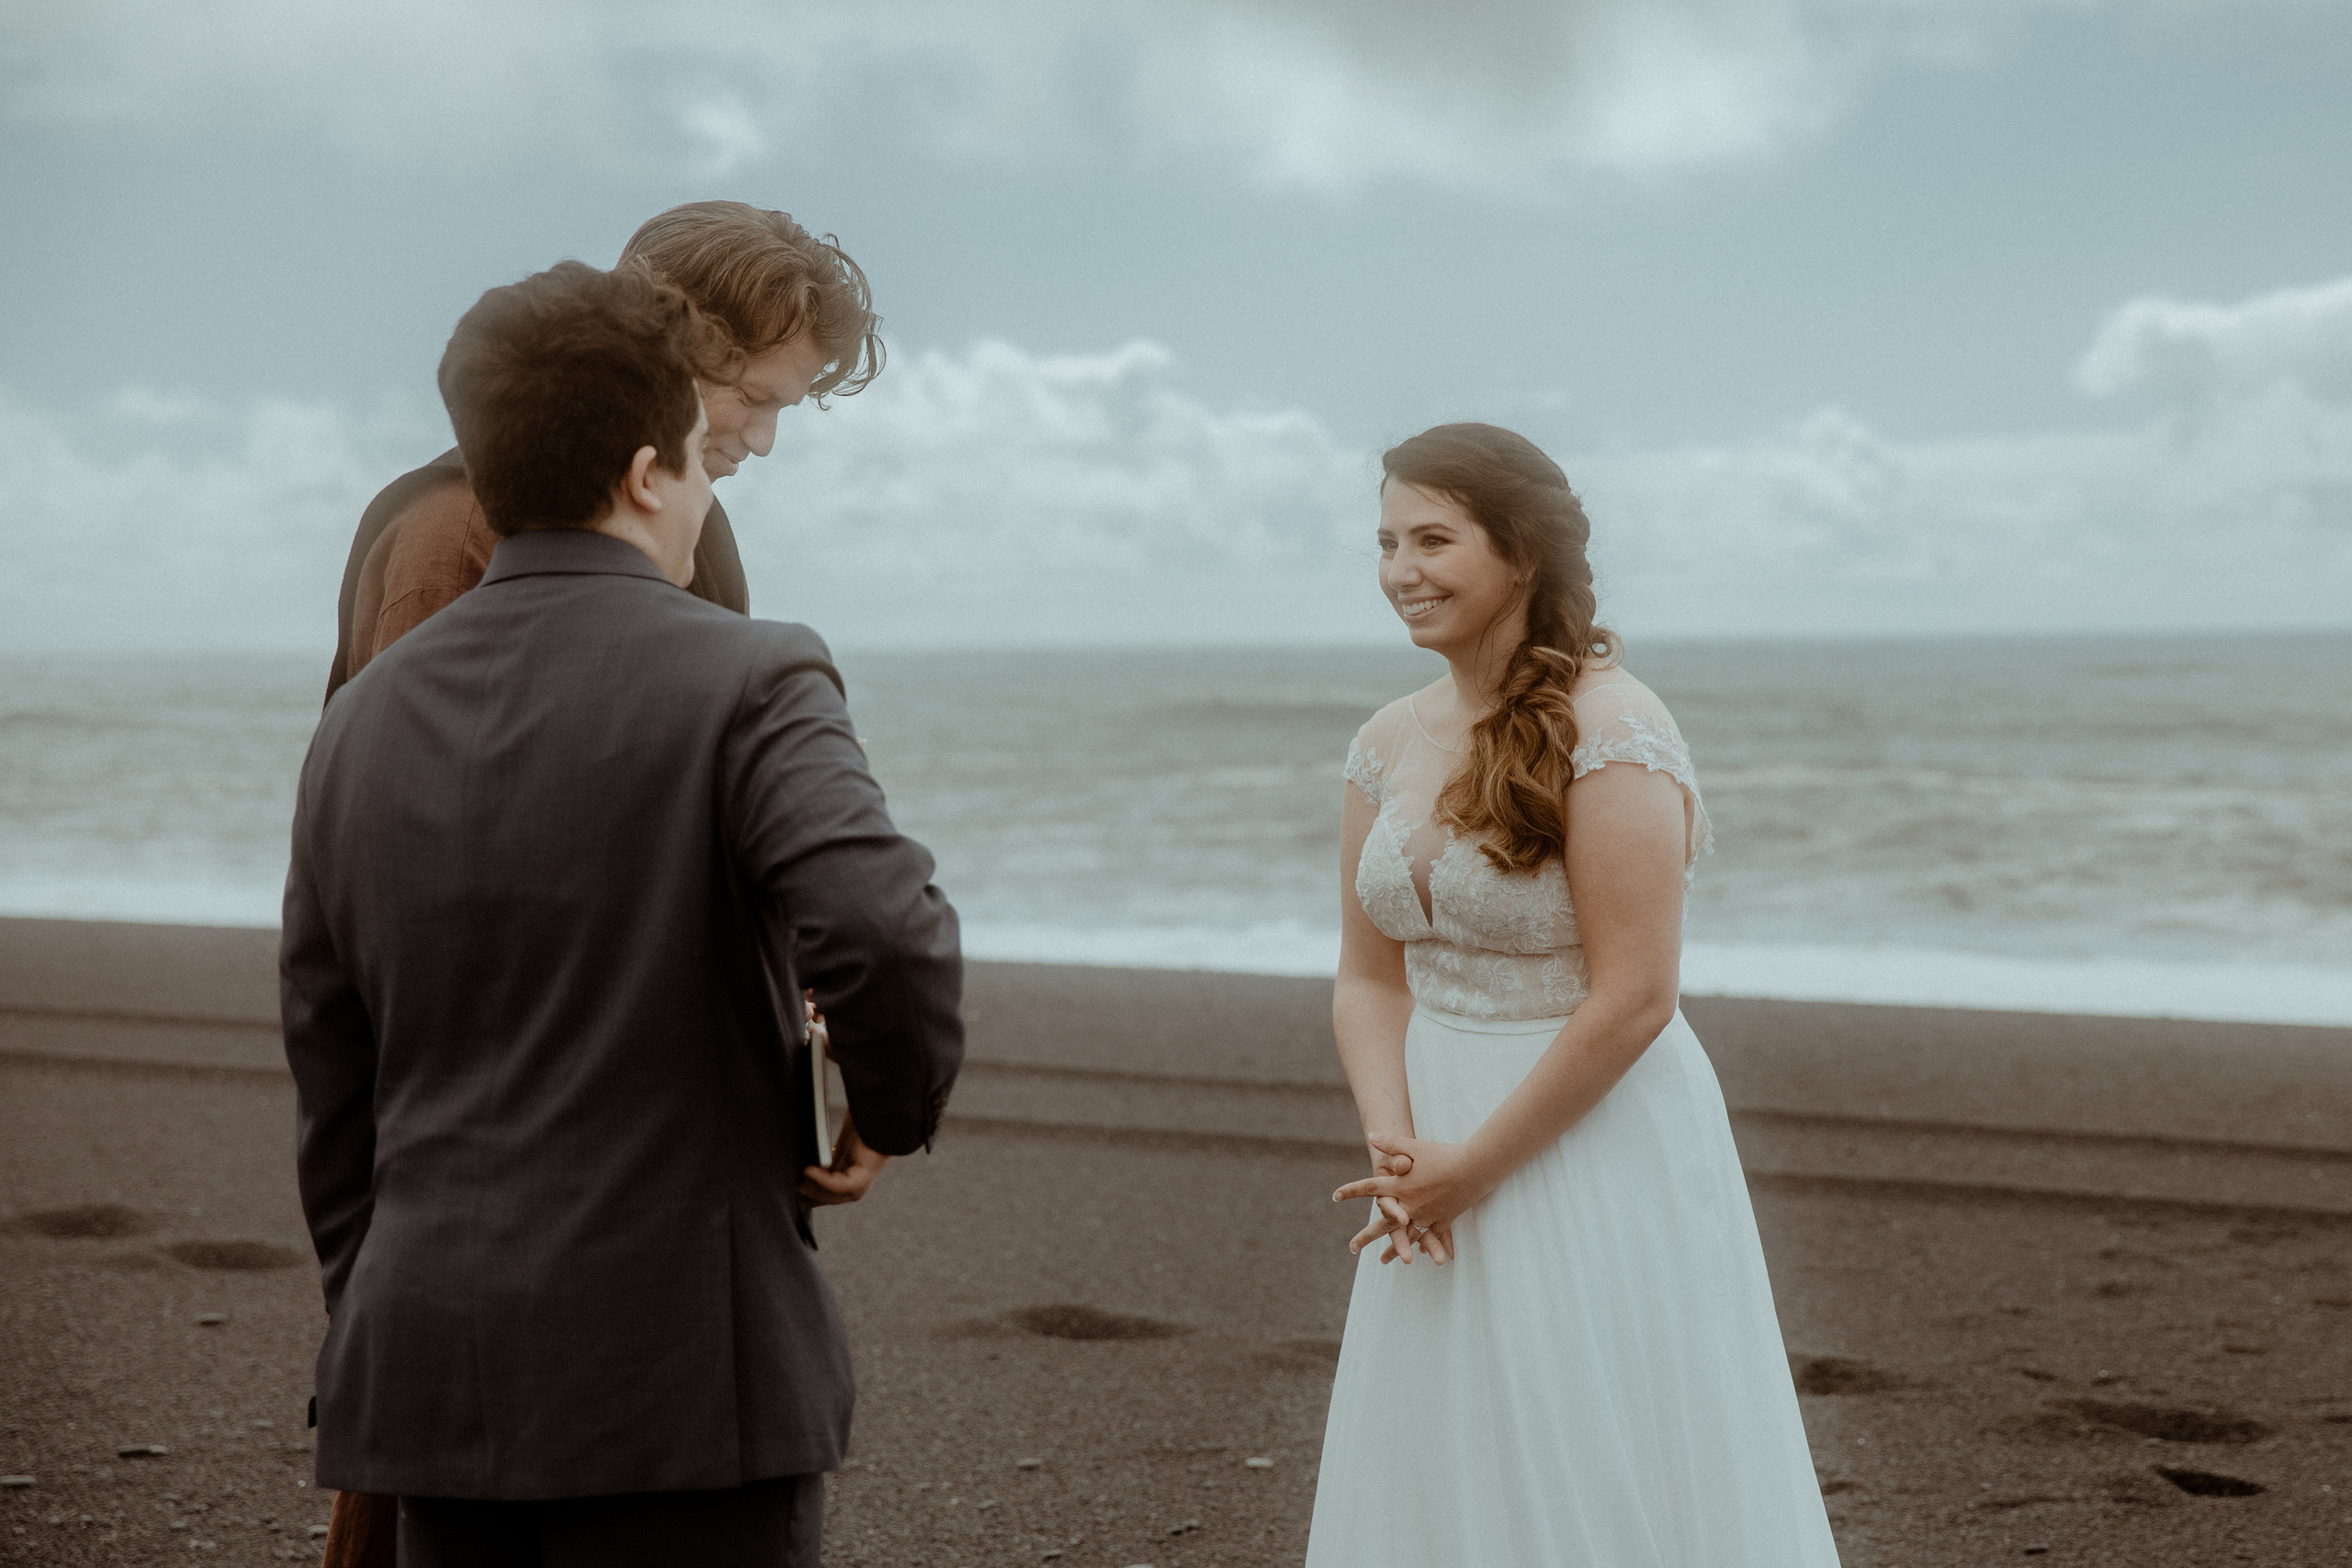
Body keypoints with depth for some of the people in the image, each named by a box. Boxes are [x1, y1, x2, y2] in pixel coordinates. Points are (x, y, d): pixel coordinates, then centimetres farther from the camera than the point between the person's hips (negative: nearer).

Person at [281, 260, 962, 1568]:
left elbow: (333, 1092, 14)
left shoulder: (363, 721, 9)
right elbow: (883, 932, -25)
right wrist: (900, 1107, -5)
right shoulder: (748, 685, -9)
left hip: (437, 1374, 6)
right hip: (681, 1379, -6)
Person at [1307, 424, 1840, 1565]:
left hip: (1595, 1150, -7)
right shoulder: (1388, 745, 6)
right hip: (1442, 1151, 7)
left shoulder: (1610, 732, -16)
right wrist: (1396, 1151, -8)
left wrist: (1473, 1166, -14)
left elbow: (1633, 999, -20)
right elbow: (1369, 978, 9)